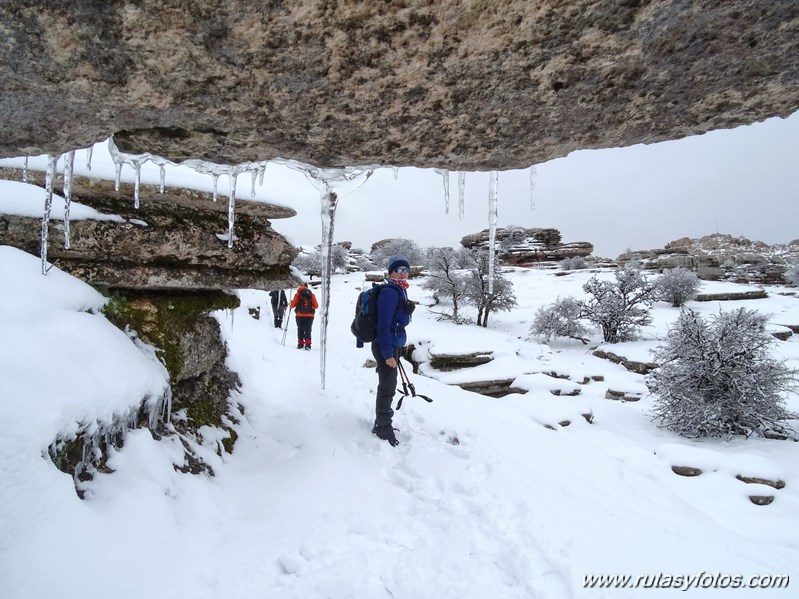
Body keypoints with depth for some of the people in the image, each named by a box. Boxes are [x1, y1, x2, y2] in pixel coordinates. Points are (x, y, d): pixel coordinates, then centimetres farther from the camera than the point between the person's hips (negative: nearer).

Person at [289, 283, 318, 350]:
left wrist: (290, 306, 22)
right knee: (308, 330, 5)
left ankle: (300, 344, 10)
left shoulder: (297, 294, 1)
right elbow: (316, 306, 2)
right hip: (310, 315, 1)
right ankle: (308, 344, -8)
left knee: (300, 330, 13)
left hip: (300, 315, 0)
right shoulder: (312, 295, 4)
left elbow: (293, 305, -1)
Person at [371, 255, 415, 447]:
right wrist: (388, 354, -23)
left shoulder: (400, 292, 11)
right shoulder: (389, 293, -18)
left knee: (388, 387, 20)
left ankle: (381, 424, 36)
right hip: (386, 346, -10)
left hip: (394, 345, 10)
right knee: (387, 388, 1)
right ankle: (384, 431, 15)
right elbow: (383, 325, -21)